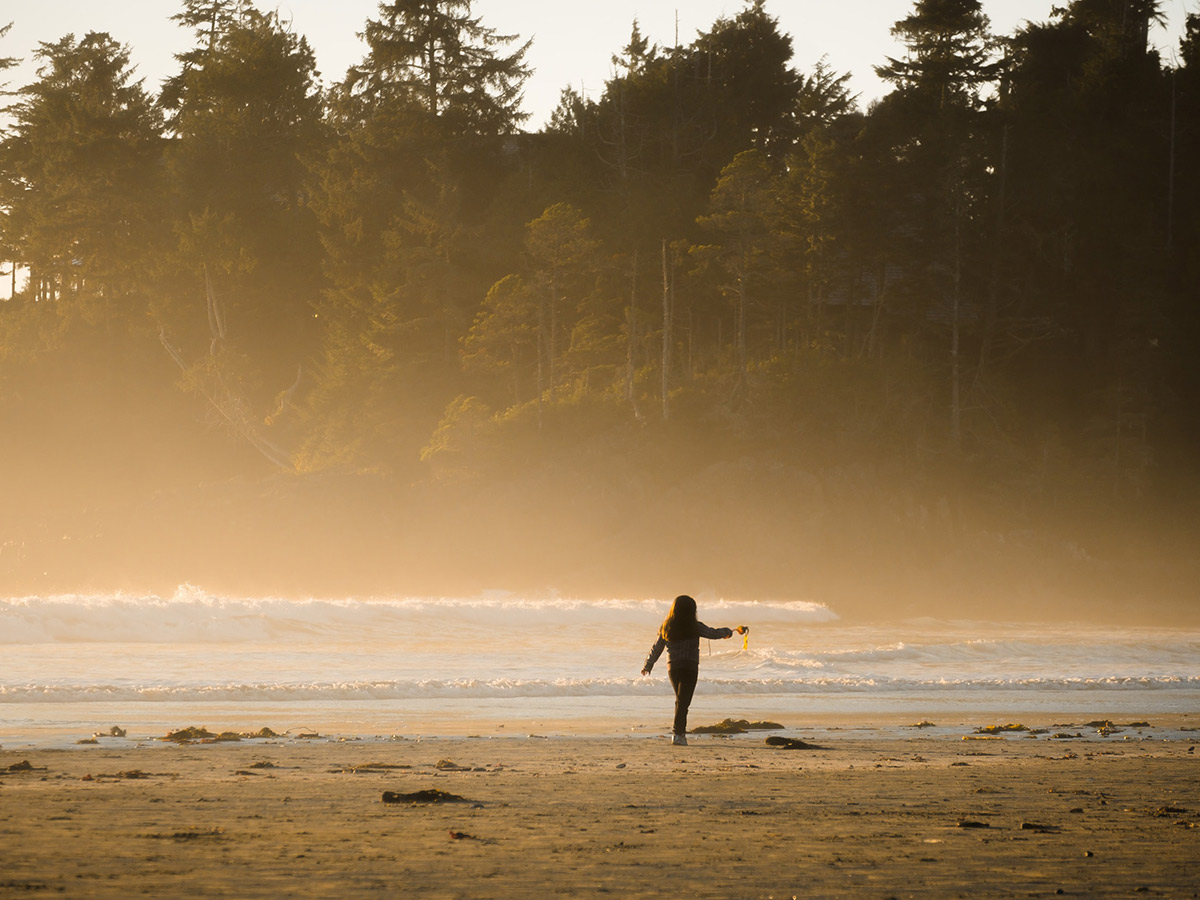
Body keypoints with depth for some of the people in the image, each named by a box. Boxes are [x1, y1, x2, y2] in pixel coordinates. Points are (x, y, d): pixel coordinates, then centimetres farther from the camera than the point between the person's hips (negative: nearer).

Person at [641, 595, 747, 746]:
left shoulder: (666, 627, 3)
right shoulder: (694, 627, -8)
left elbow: (656, 648, 10)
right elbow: (713, 634, 2)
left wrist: (648, 665, 22)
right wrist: (728, 632, 23)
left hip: (672, 668, 4)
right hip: (689, 668, -4)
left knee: (680, 700, 19)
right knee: (683, 701, -4)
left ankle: (681, 731, 21)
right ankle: (677, 733, -13)